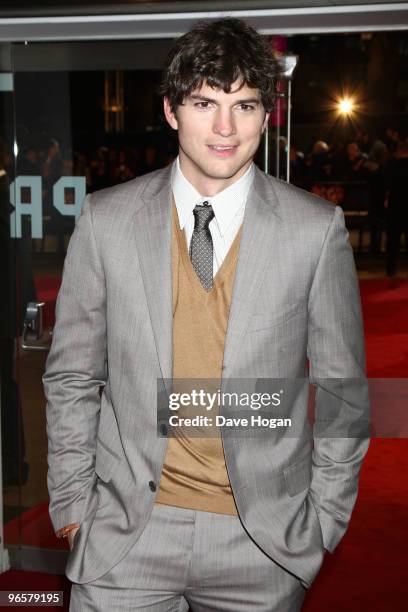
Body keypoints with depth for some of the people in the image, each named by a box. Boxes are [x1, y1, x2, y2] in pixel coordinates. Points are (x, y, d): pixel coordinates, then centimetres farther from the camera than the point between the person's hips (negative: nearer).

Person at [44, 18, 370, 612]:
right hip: (126, 533, 1)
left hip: (265, 540, 0)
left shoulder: (317, 228, -5)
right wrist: (72, 503, 3)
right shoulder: (105, 219, -3)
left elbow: (343, 388, 2)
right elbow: (72, 376, 4)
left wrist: (324, 521, 2)